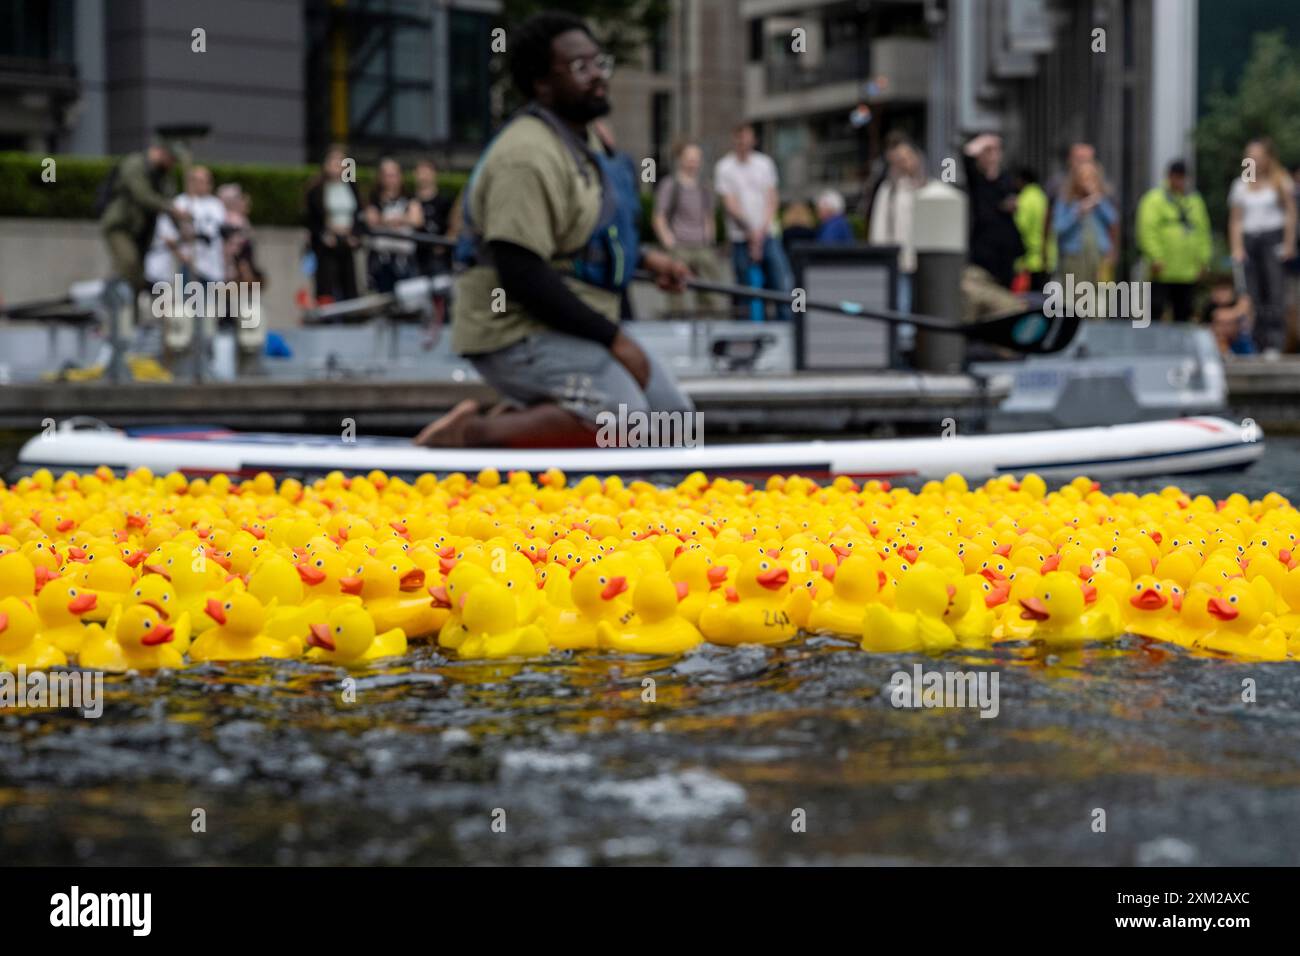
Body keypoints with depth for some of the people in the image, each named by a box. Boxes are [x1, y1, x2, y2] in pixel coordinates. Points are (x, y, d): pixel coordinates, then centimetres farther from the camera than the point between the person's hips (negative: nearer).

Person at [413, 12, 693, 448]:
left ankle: (520, 418, 9)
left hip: (572, 327, 10)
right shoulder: (527, 156, -20)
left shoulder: (584, 140, 13)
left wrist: (642, 257, 17)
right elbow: (521, 274, -26)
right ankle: (472, 432, -19)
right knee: (619, 413, -31)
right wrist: (612, 337, -21)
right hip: (516, 335, -10)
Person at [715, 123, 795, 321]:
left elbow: (772, 198, 8)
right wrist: (751, 230, -16)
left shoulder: (764, 163, 10)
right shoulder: (724, 168, 0)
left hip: (768, 235, 3)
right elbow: (730, 204, -6)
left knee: (784, 282, -9)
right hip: (742, 238, -3)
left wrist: (764, 227, -7)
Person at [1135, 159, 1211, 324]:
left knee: (1184, 312, 9)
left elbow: (1203, 231, 16)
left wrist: (1203, 260, 8)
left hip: (1188, 272, 5)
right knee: (1156, 310, -8)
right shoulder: (1154, 199, -1)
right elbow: (1148, 231, -10)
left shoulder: (1195, 200, 16)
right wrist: (1155, 259, -19)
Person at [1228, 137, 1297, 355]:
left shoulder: (1280, 182, 5)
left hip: (1273, 238, -3)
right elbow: (1235, 220, 12)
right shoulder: (1240, 185, 14)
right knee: (1253, 294, -2)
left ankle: (1275, 341, -17)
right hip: (1249, 240, 3)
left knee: (1274, 288, -12)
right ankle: (1260, 343, 1)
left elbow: (1290, 214, 3)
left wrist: (1289, 244, -5)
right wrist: (1236, 248, 1)